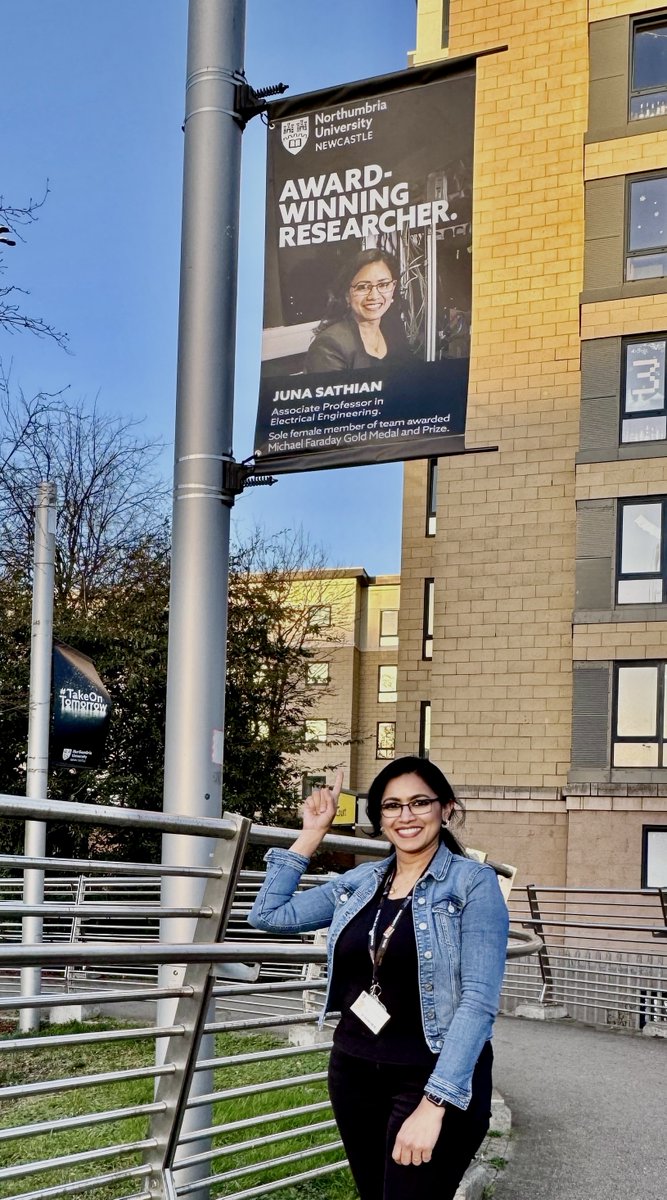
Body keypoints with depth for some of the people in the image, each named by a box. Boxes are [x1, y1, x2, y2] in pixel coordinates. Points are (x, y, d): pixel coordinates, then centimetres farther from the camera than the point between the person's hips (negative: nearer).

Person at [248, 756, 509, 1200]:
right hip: (354, 1072, 6)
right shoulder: (361, 882, 7)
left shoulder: (474, 883, -9)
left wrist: (434, 1103, -24)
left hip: (436, 1079, -5)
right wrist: (312, 833, 8)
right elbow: (269, 914, 12)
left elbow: (478, 1001, -16)